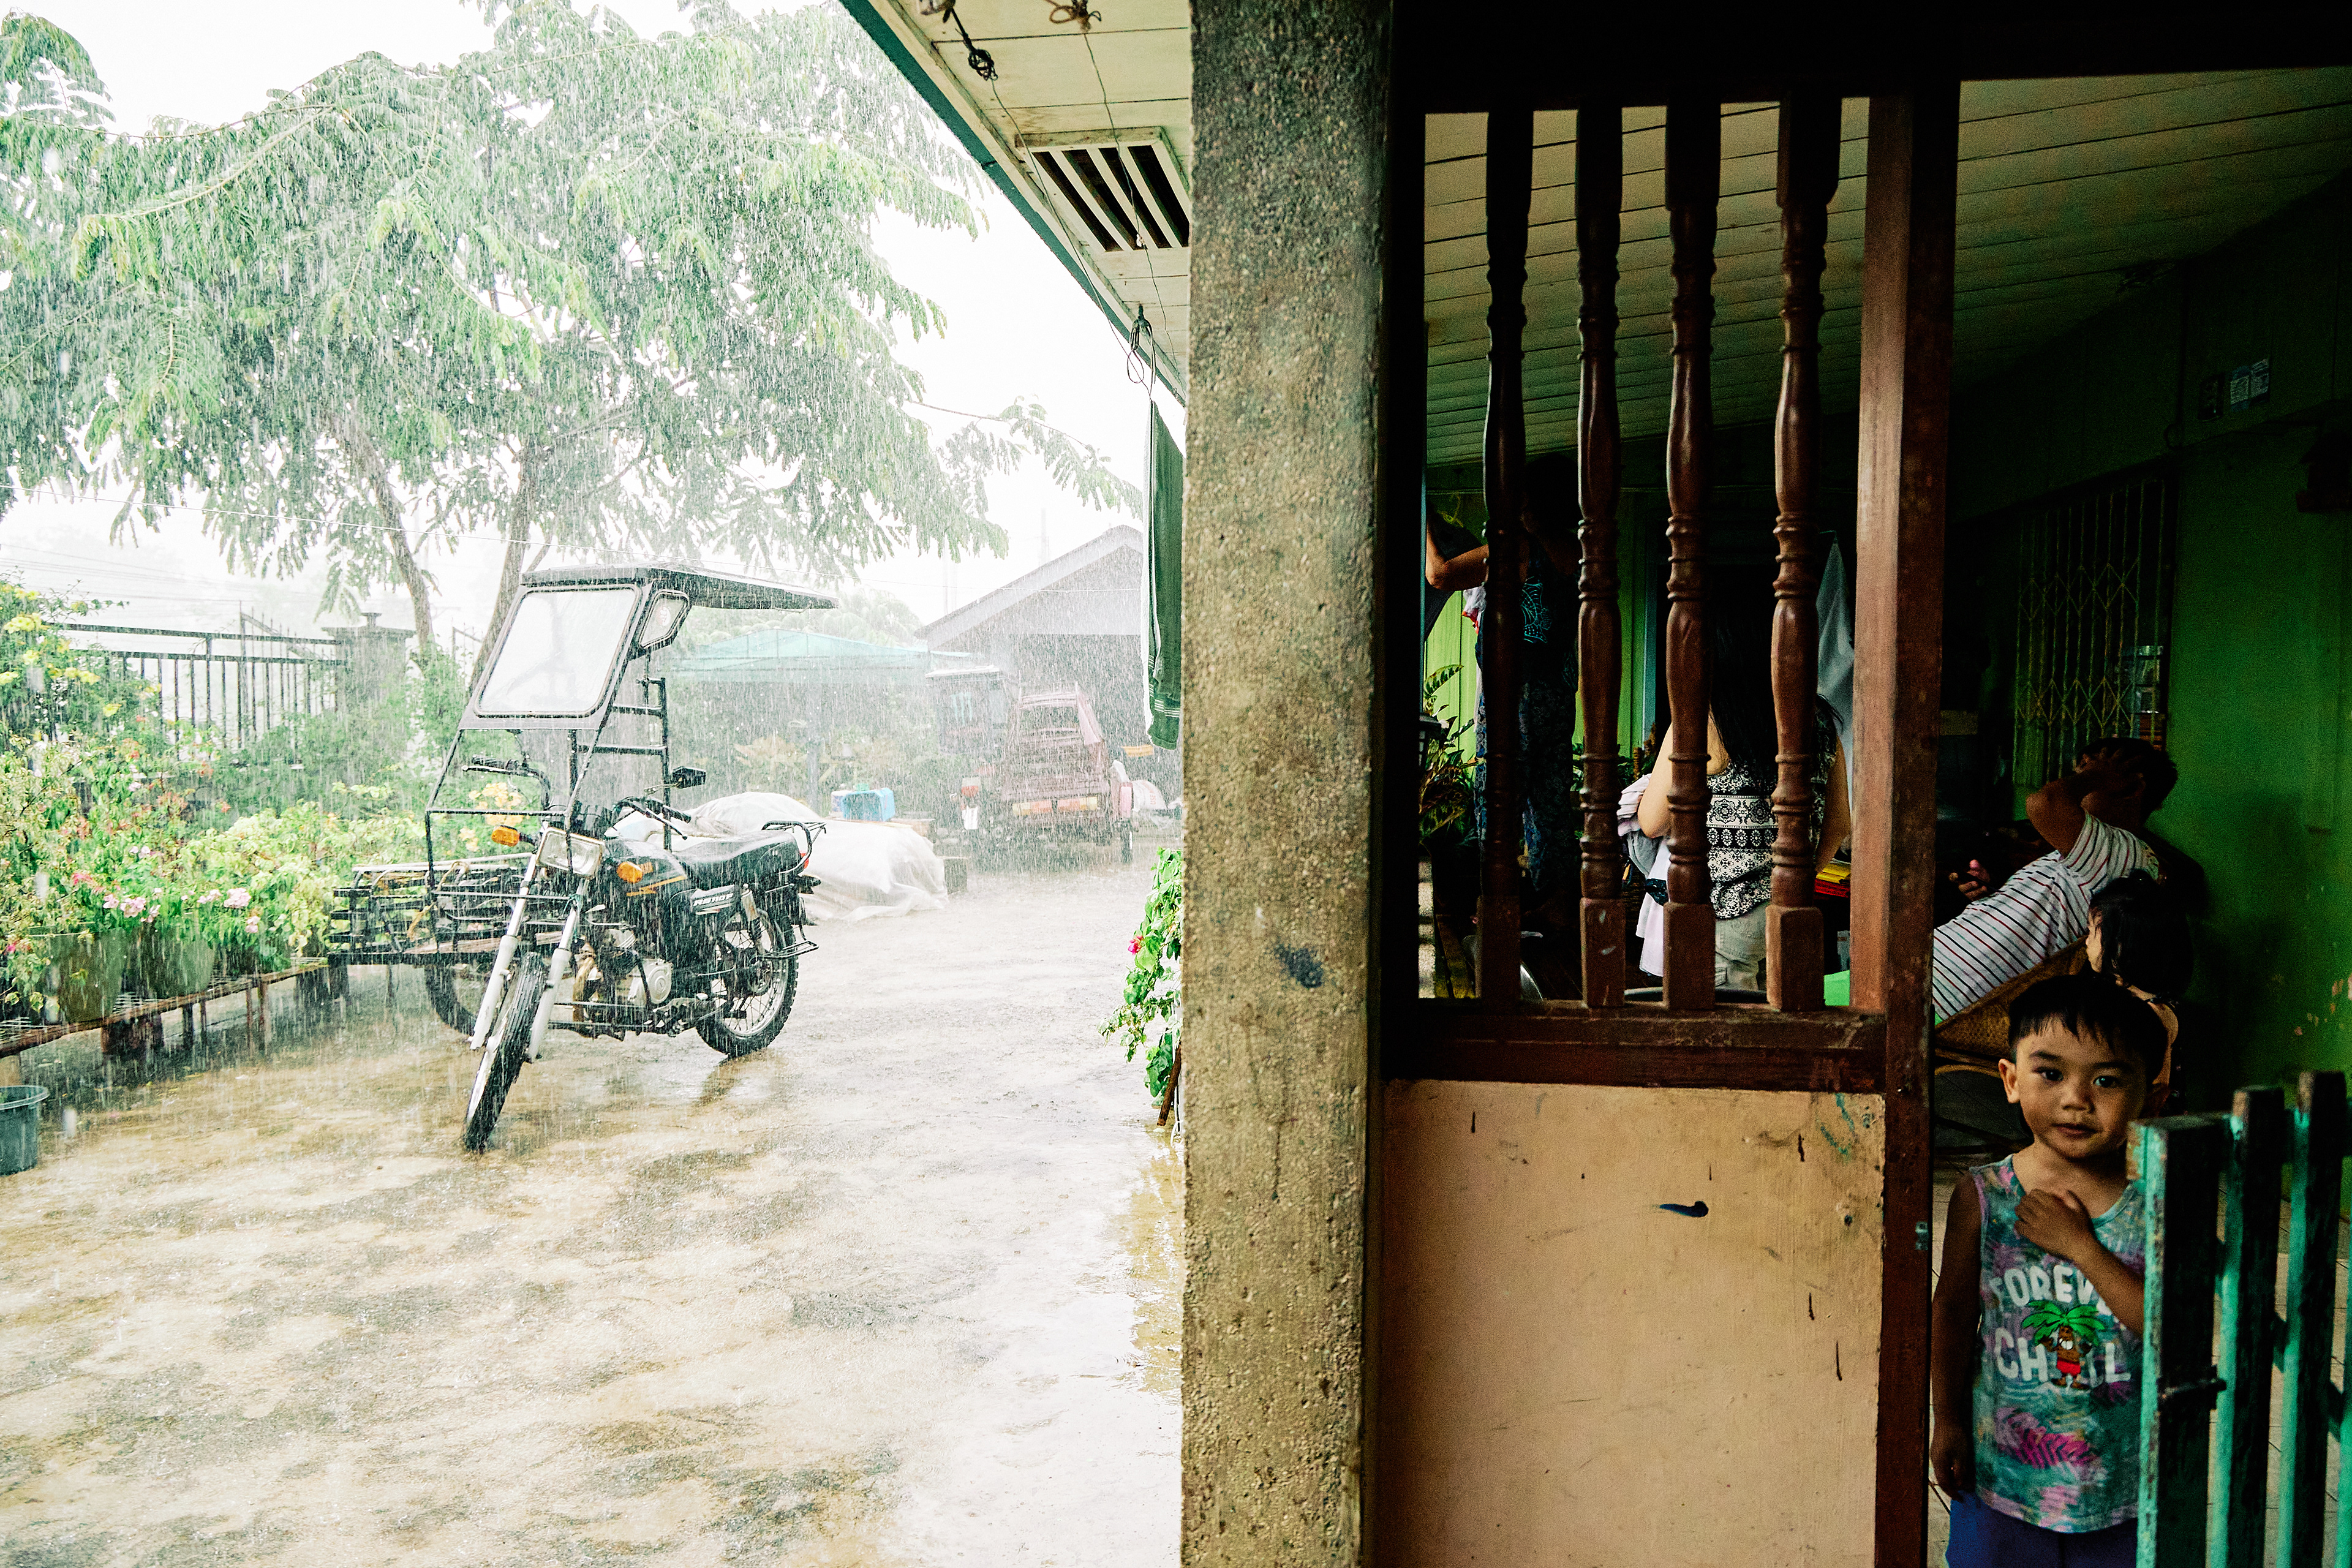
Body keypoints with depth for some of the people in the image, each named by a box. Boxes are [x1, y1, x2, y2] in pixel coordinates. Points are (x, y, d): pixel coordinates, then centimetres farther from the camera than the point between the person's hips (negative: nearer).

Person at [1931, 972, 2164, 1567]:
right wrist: (1947, 1421, 3)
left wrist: (2080, 1245, -25)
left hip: (2121, 1469, 0)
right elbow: (1953, 1311, -1)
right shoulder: (1981, 1197, -11)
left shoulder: (2155, 1204, -12)